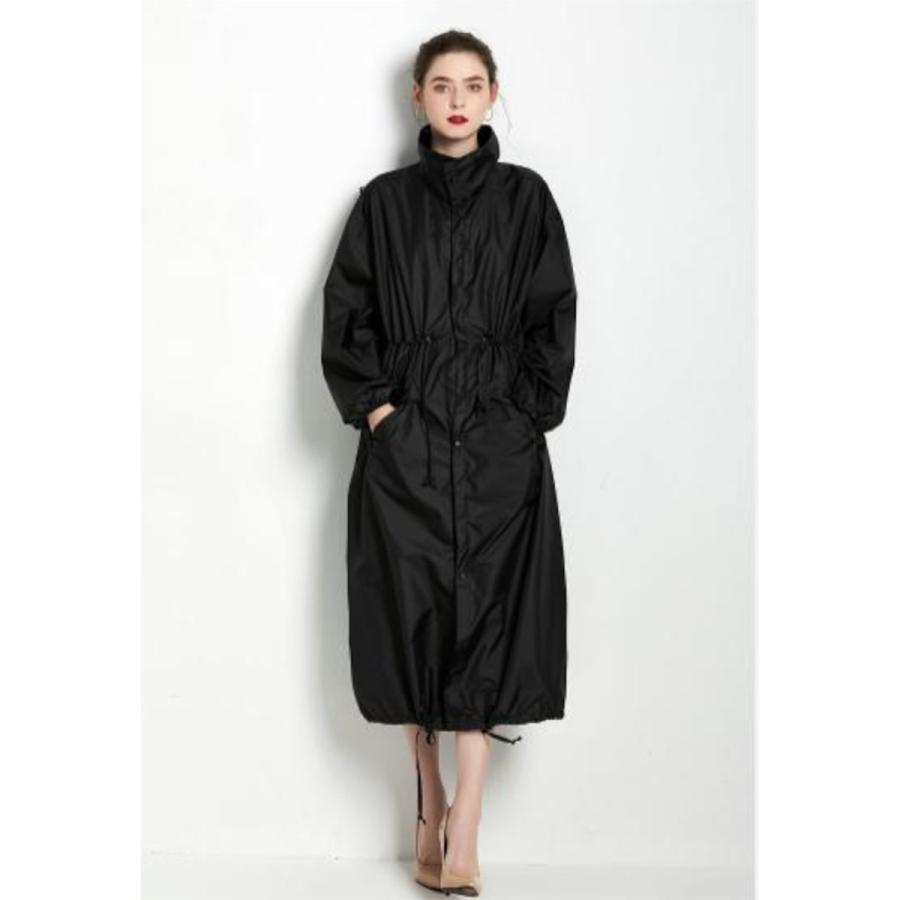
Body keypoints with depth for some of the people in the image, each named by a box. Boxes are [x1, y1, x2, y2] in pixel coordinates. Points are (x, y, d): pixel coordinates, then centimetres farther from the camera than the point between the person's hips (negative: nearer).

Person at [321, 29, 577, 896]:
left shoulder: (525, 197, 6)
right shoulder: (384, 201, 8)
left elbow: (553, 318, 4)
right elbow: (345, 314, 6)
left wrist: (526, 414, -4)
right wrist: (374, 405, -6)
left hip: (500, 441, -1)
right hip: (404, 440, 1)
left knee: (486, 615, -6)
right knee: (412, 613, 2)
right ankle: (430, 804, 16)